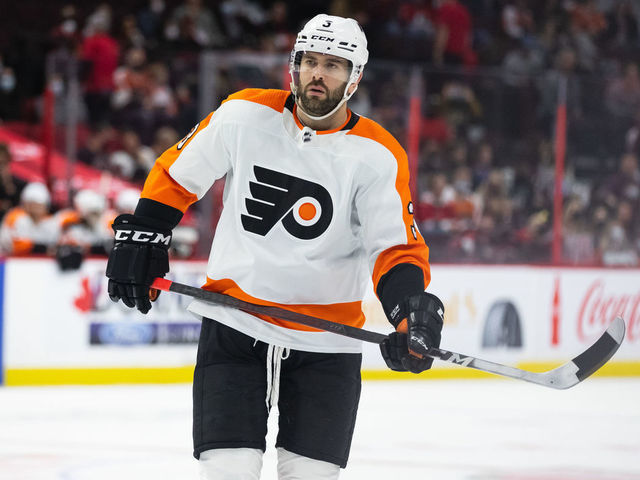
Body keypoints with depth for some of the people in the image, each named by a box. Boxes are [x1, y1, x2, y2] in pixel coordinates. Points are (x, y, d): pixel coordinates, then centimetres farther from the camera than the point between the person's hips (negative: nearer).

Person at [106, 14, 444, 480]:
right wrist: (141, 236, 6)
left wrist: (410, 304, -29)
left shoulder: (377, 156, -9)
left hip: (326, 342, 0)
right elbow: (177, 174, 9)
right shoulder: (244, 115, -5)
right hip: (234, 329, 0)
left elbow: (397, 246, -11)